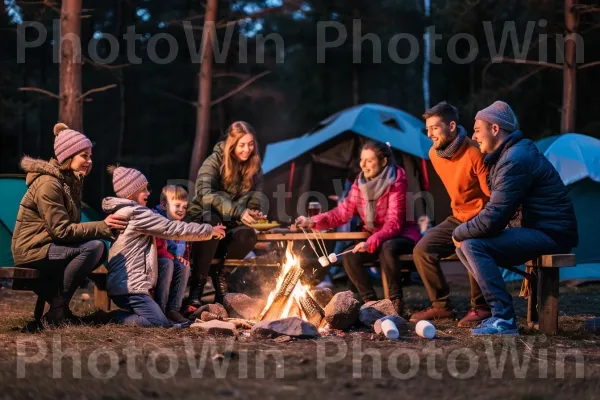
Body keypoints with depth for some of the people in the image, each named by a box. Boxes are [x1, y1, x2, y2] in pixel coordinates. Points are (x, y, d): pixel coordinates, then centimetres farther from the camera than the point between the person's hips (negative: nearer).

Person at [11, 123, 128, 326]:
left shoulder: (69, 180, 12)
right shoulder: (48, 184, -19)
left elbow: (69, 226, 6)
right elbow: (62, 230, -23)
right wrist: (103, 226, -22)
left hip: (47, 245, 9)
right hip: (32, 249, -9)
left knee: (100, 251, -2)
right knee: (94, 247, -25)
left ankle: (51, 294, 3)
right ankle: (57, 309, -18)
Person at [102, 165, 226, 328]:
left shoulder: (120, 212, 21)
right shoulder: (136, 212, -11)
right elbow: (172, 229, -10)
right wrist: (209, 230, -1)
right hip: (130, 285, -11)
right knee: (160, 324, -22)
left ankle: (121, 314, 4)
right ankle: (117, 318, -13)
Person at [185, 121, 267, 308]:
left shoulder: (254, 166, 2)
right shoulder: (215, 161, -13)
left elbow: (257, 196, 4)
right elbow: (205, 194, -27)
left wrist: (254, 212, -23)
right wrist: (238, 211, -39)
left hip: (230, 223, 4)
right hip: (203, 218, -3)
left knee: (248, 235, -32)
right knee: (212, 223, -40)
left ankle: (218, 270, -3)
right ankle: (197, 284, -30)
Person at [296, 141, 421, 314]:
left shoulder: (396, 183, -19)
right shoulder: (360, 183, 0)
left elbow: (394, 223, -25)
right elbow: (343, 212, -4)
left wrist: (371, 243, -39)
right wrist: (313, 221, -19)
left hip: (403, 235, -6)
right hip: (376, 239, 6)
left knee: (387, 248, -38)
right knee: (349, 256, -19)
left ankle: (396, 299, -23)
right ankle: (370, 301, -5)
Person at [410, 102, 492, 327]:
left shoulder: (474, 154, -23)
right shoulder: (434, 154, 1)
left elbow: (494, 196, -20)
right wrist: (458, 212, 18)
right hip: (458, 218, 8)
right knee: (422, 250, -9)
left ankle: (481, 308, -18)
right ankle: (442, 305, 2)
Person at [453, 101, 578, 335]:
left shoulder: (516, 160, -20)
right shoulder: (507, 155, 15)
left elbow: (493, 218, -24)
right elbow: (497, 210, 20)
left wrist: (459, 233, -6)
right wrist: (463, 234, 4)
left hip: (551, 234, -11)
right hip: (536, 230, 11)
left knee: (473, 245, -22)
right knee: (463, 246, 8)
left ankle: (504, 319, -22)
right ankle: (500, 311, 6)